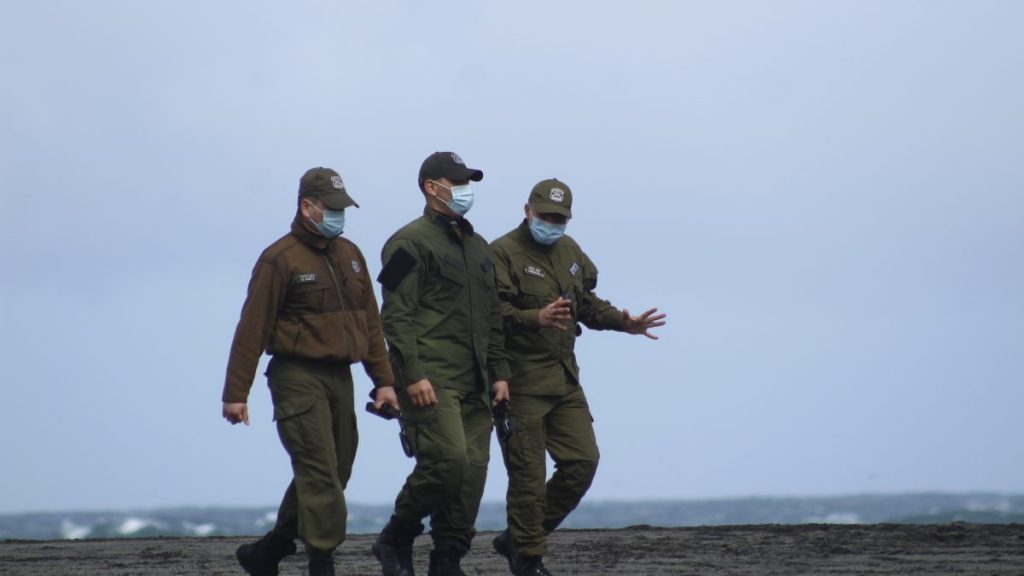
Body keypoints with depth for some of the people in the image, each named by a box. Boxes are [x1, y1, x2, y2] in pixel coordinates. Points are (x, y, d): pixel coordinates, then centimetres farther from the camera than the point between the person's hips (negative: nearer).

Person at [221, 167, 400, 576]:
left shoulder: (350, 256, 15)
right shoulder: (280, 259, -8)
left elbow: (369, 323, 18)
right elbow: (251, 329, -10)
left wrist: (382, 380, 11)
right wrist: (235, 393, -13)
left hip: (339, 377, 8)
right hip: (298, 377, -8)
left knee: (333, 473, 10)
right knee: (319, 473, -13)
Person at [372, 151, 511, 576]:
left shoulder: (477, 246, 22)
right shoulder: (411, 243, -5)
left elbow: (492, 316, 25)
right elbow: (397, 315, -12)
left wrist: (499, 372, 17)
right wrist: (413, 375, -19)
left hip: (473, 383, 8)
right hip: (431, 380, -8)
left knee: (473, 469, 1)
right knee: (447, 460, -19)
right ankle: (395, 540, -1)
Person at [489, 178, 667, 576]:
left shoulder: (570, 252, 15)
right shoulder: (503, 253, -12)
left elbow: (587, 303, 25)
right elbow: (493, 313, -23)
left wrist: (623, 322, 10)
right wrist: (536, 319, -37)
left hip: (564, 379, 8)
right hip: (521, 383, -8)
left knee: (582, 461, 6)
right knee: (528, 475, -4)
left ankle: (518, 539, 18)